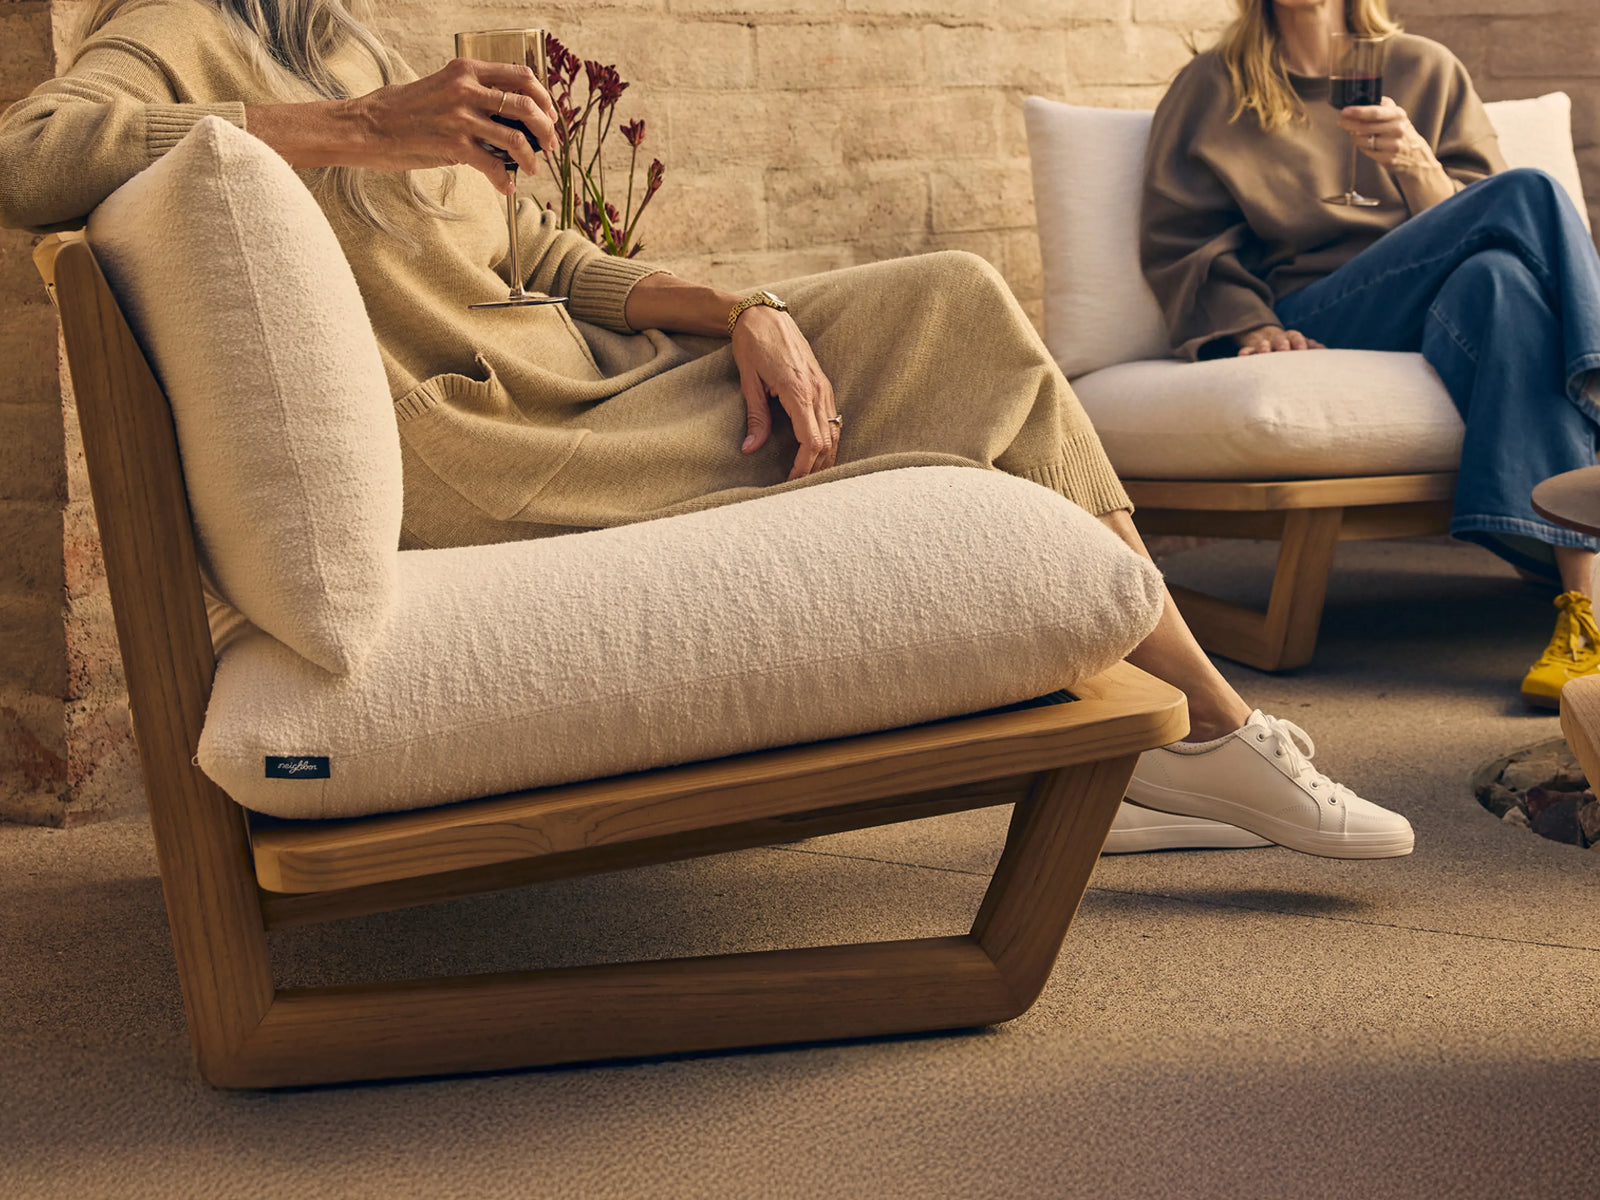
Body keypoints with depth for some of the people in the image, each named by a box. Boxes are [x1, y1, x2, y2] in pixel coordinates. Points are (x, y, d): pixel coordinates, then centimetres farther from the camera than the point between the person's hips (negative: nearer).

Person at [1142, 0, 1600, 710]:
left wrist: (1412, 159, -10)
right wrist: (1252, 326, -9)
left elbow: (1472, 228, 10)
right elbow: (1178, 244, 9)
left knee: (1498, 278, -35)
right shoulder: (1212, 89, 17)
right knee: (1529, 194, -25)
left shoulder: (1427, 72, 21)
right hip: (1314, 325, -2)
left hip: (1446, 321, 3)